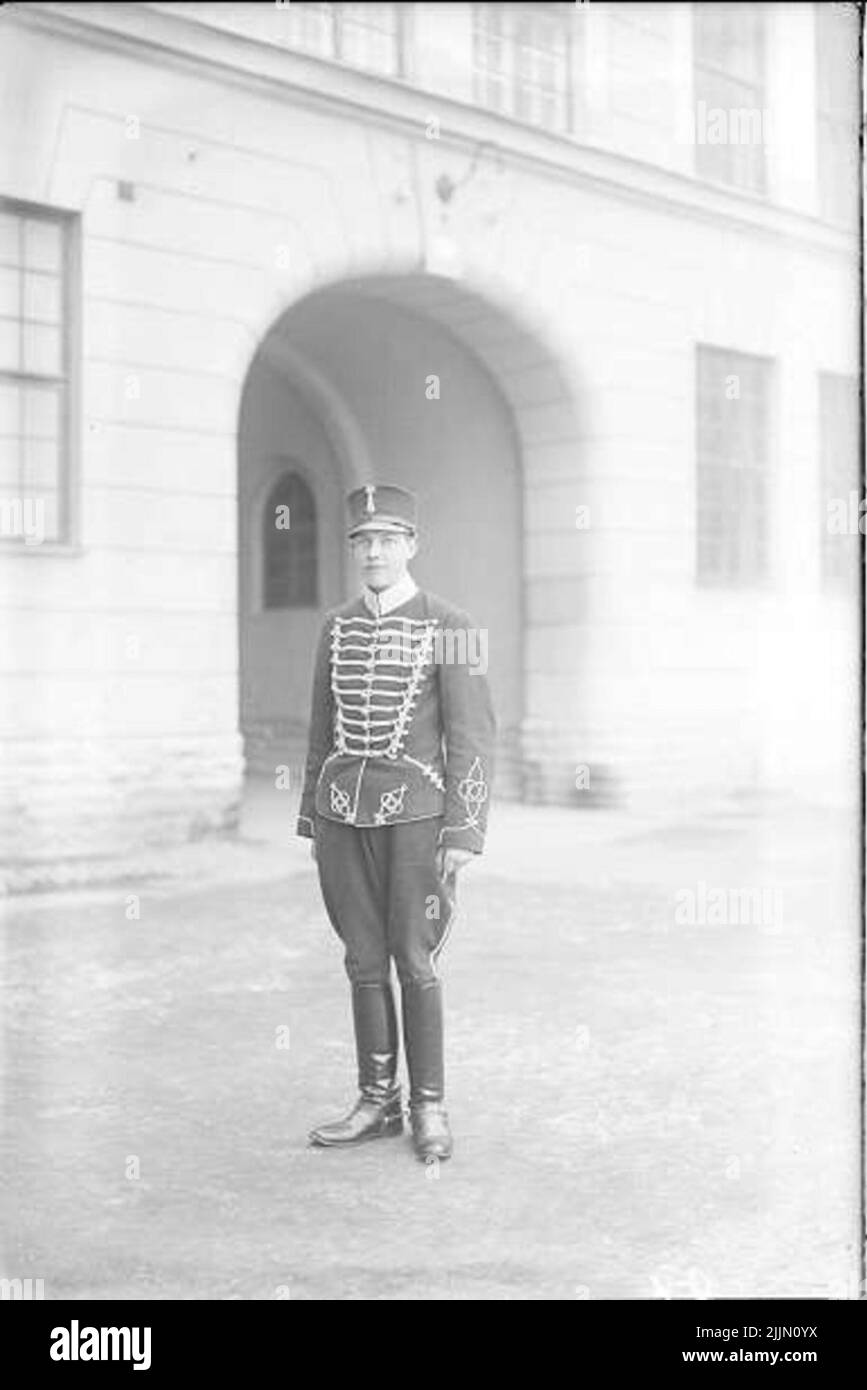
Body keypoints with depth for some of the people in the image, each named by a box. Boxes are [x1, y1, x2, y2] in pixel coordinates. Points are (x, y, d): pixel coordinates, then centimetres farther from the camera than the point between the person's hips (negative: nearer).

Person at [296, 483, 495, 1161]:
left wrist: (465, 833, -13)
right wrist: (312, 820, 13)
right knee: (364, 960, 9)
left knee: (413, 959, -2)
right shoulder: (337, 627, 10)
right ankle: (378, 1103, 18)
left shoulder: (451, 628, -5)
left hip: (415, 810, -4)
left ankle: (430, 1107, 11)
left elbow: (474, 737, -7)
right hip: (344, 809, 5)